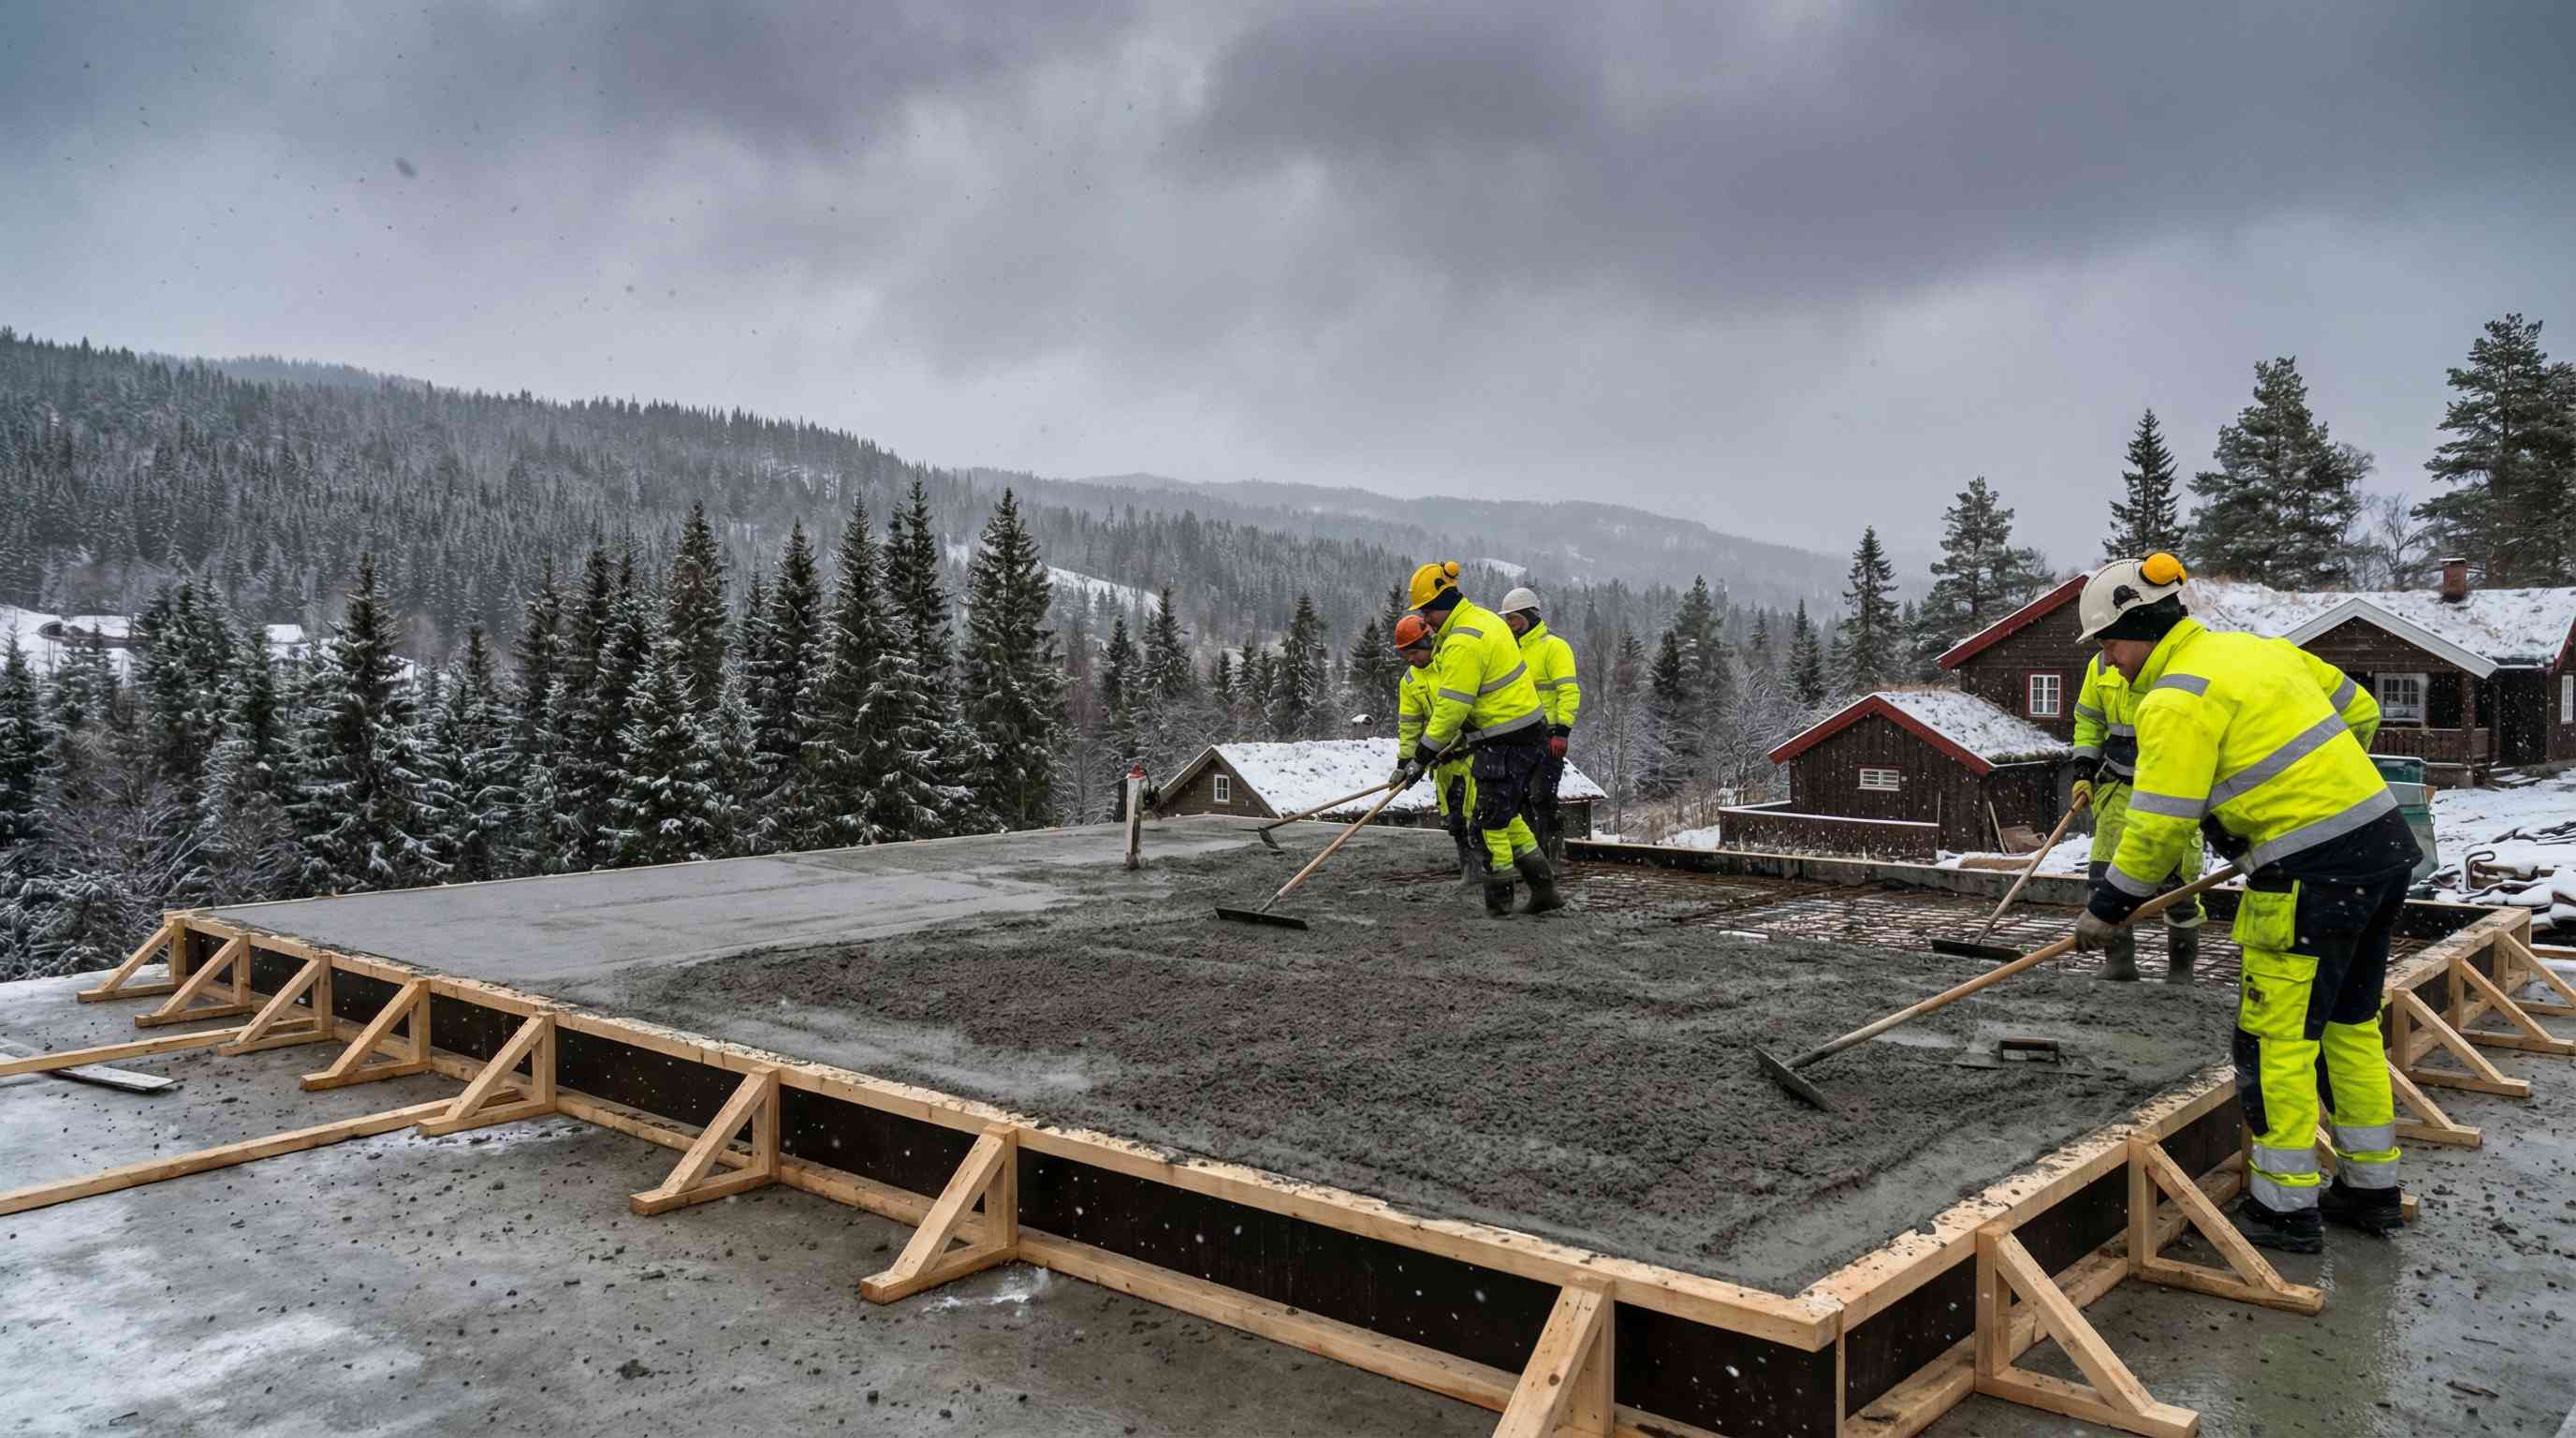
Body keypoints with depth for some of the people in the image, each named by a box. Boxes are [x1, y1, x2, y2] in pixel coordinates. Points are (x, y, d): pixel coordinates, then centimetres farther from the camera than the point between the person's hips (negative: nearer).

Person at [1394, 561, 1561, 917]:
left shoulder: (1463, 642, -21)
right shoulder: (1482, 618, 11)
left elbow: (1451, 708, -22)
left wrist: (1421, 758, -16)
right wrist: (1459, 740, 21)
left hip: (1506, 741, -10)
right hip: (1527, 731, 10)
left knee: (1491, 818, 1)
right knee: (1504, 813, 19)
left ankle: (1499, 899, 11)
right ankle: (1543, 887, 21)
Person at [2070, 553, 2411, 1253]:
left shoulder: (2177, 699, -13)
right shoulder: (2257, 648, 14)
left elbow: (2158, 826, -15)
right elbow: (2358, 709, 22)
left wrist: (2106, 910, -5)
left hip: (2315, 876, -9)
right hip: (2384, 842, 9)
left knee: (2276, 1038, 1)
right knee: (2350, 1025, 19)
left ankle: (2287, 1207, 9)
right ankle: (2371, 1188, 28)